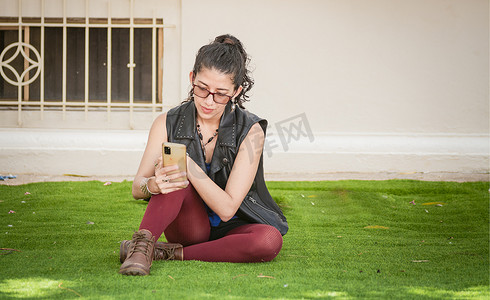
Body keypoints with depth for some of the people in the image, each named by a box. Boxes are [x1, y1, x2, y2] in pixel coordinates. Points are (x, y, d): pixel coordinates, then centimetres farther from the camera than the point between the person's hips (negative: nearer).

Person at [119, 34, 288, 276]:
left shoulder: (250, 131, -15)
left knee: (269, 241, -35)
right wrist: (153, 184, -32)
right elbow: (137, 189, -7)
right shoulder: (169, 124, -7)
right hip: (190, 226, 0)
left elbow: (227, 208, -21)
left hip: (232, 227, 0)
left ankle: (168, 253, -25)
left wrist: (189, 166, -36)